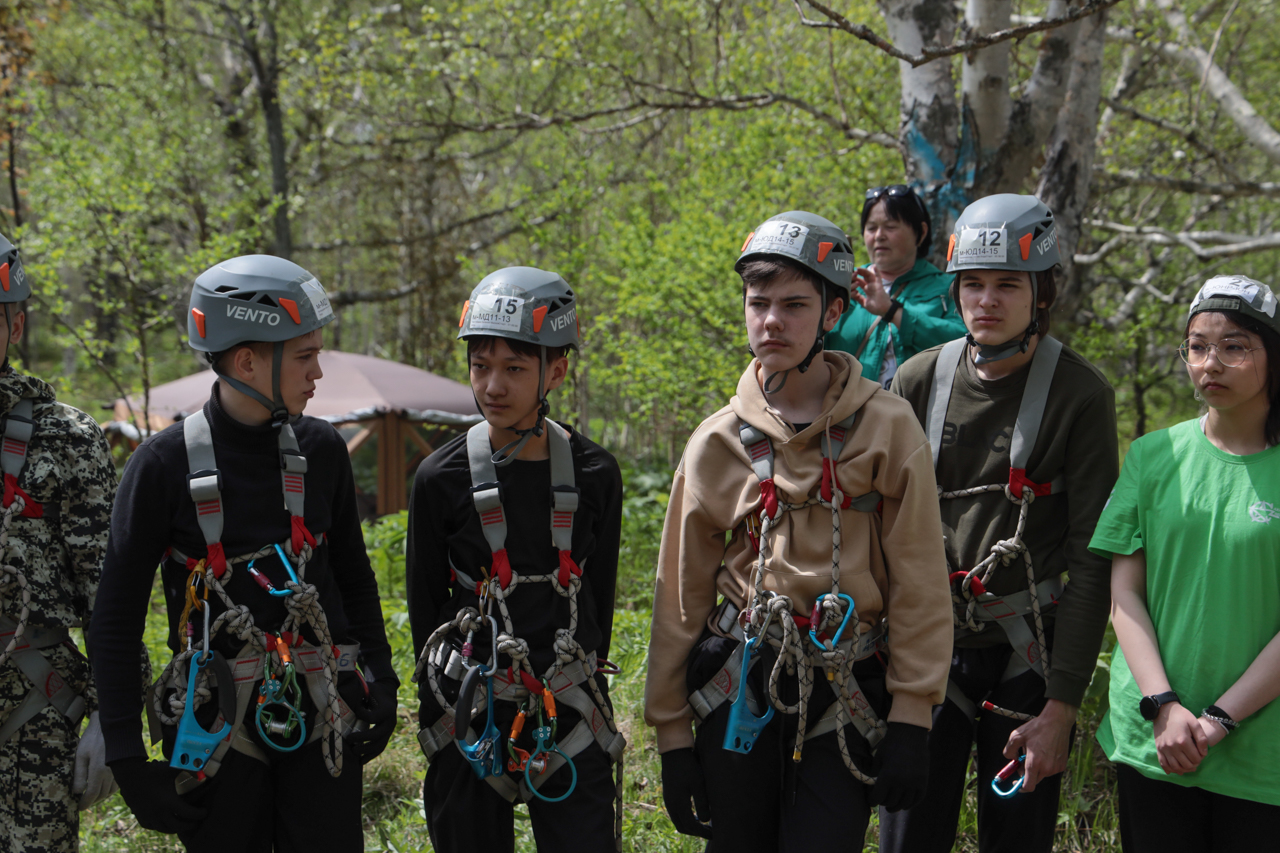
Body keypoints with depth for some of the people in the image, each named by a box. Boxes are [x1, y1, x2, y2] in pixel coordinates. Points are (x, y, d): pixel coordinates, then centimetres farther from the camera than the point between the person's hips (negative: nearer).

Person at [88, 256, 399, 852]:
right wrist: (128, 763, -9)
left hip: (320, 720, 3)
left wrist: (381, 684, 11)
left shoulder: (320, 450, 4)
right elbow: (114, 623, -6)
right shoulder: (164, 464, -8)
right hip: (217, 730, -3)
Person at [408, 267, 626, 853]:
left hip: (569, 717, 1)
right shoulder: (441, 479, -5)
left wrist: (581, 683, 12)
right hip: (471, 717, -1)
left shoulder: (595, 474, -1)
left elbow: (599, 594, 9)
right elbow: (425, 607, 4)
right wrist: (442, 705, 7)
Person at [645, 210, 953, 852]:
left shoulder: (887, 428, -2)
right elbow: (682, 594, 8)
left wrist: (911, 721, -6)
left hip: (845, 699, -2)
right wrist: (671, 733, 7)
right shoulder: (717, 443, 4)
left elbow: (918, 583, -2)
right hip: (738, 692, 2)